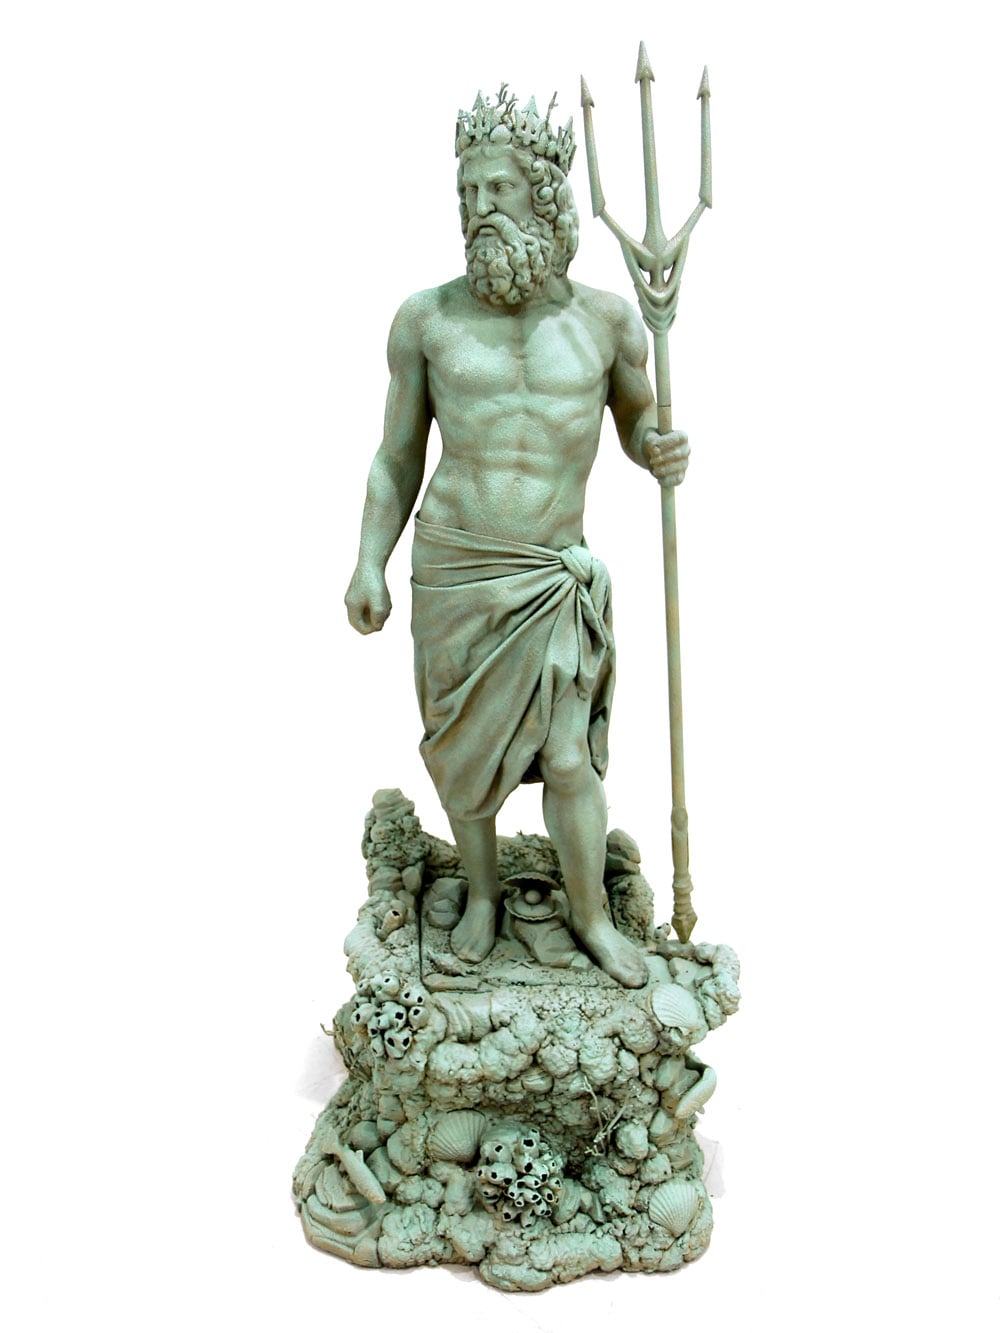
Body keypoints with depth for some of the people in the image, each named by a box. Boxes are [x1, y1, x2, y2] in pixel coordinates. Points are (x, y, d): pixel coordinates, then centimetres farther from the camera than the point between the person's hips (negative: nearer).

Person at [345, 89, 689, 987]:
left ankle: (591, 916, 25)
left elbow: (638, 423, 13)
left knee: (567, 759, 1)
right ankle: (483, 893, 36)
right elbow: (397, 457, 5)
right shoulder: (426, 318, -2)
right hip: (450, 567, 1)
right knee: (458, 743, 12)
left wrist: (663, 453, -11)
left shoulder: (607, 318, -1)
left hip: (554, 576, -1)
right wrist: (369, 563, -3)